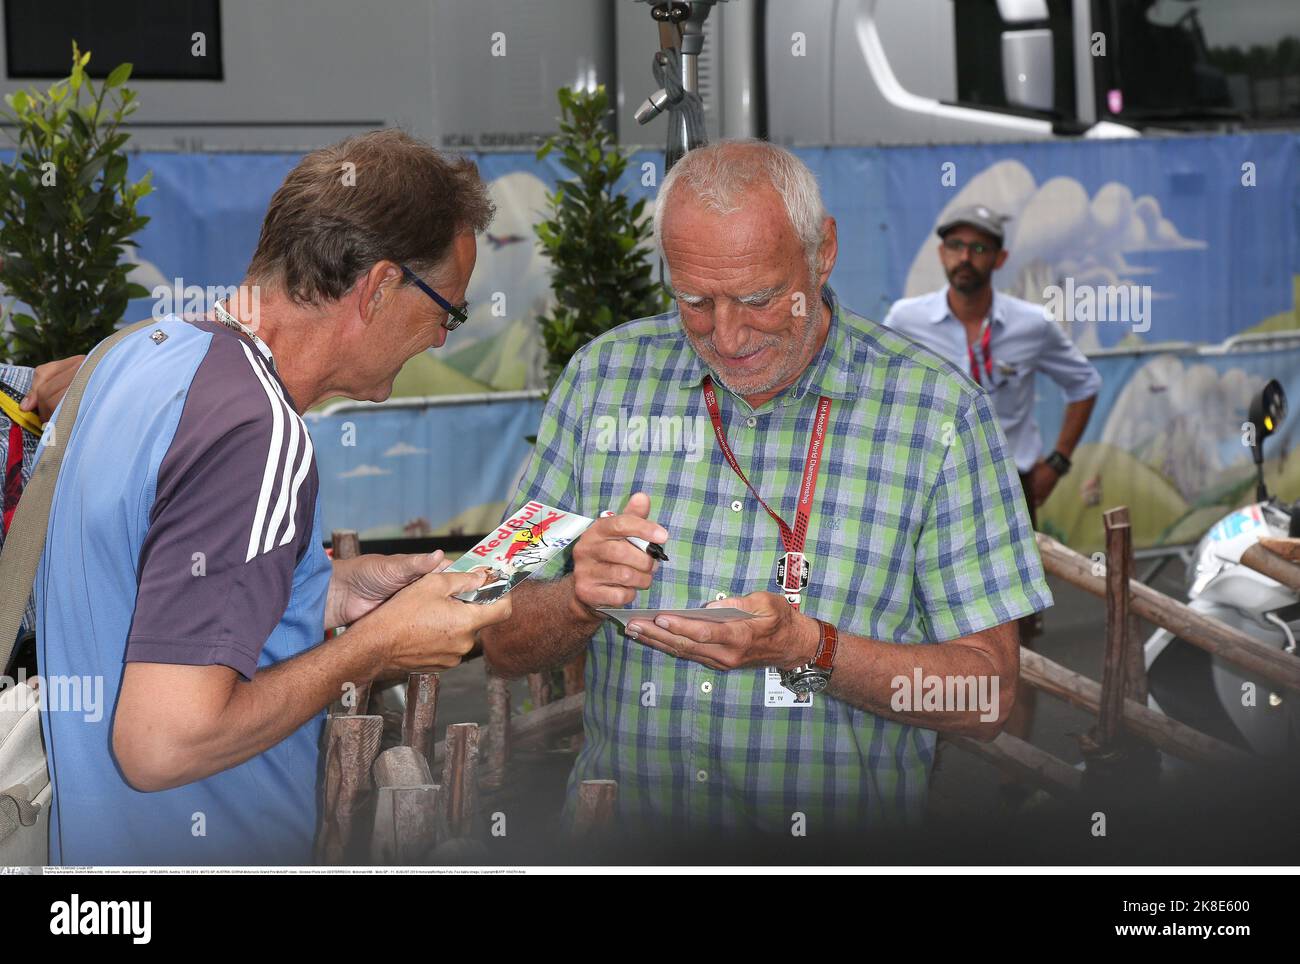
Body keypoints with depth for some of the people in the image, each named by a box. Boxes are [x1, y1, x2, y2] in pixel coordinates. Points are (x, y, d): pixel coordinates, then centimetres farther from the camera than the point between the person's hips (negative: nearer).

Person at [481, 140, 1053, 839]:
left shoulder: (936, 409, 0)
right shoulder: (604, 375, 10)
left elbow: (987, 696, -1)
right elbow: (503, 648, 12)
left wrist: (808, 649, -16)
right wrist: (580, 599, -10)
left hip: (838, 834, -1)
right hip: (623, 821, 2)